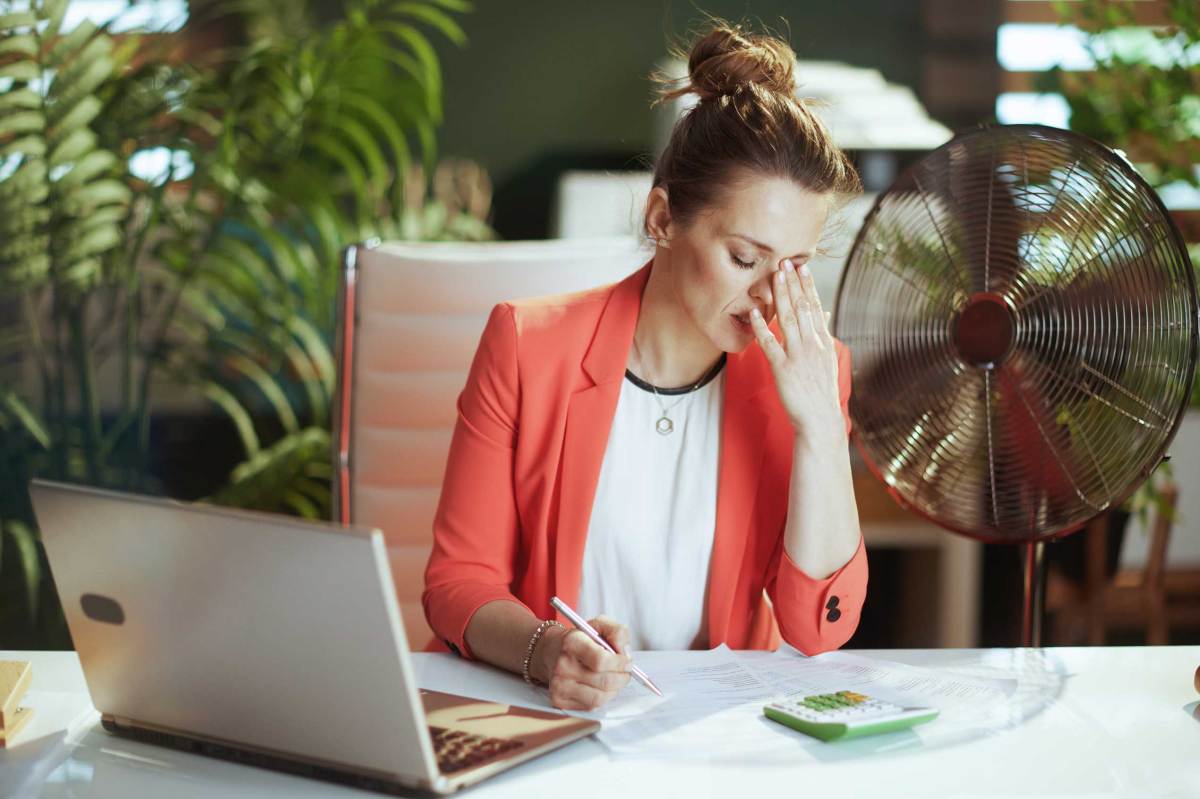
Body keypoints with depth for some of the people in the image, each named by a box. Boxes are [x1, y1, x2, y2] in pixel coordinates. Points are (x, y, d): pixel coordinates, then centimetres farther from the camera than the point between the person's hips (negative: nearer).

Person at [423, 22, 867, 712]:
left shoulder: (805, 373, -2)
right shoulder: (527, 348, -7)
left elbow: (820, 629, -8)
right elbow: (459, 580, -4)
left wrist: (820, 424, -16)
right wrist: (544, 650, -25)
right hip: (542, 718, -2)